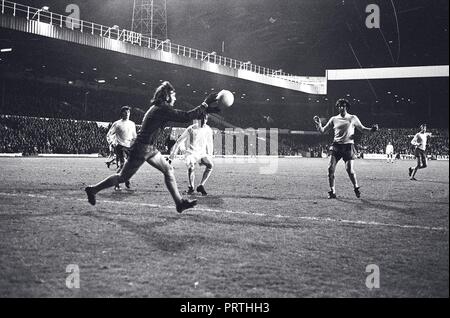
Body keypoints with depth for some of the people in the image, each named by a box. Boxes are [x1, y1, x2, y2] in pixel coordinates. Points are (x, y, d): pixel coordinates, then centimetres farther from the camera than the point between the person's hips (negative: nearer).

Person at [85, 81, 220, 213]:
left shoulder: (159, 107, 11)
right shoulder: (163, 108, -19)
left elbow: (183, 116, 14)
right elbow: (186, 117, -22)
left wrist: (206, 109, 11)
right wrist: (205, 105, -15)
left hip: (150, 149, 10)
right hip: (142, 149, -10)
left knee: (168, 170, 6)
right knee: (123, 177, 2)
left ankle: (179, 202, 6)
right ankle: (93, 190, 15)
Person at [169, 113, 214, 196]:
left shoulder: (208, 130, -1)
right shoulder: (190, 129, -12)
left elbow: (209, 144, 14)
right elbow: (179, 141, -6)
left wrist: (210, 156, 16)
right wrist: (173, 154, -6)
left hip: (202, 153, 4)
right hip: (191, 153, -3)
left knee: (210, 165, -26)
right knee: (191, 167, -34)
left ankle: (201, 186, -15)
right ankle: (191, 187, -10)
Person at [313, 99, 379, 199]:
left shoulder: (352, 118, 7)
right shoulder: (334, 119, 11)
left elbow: (362, 129, 14)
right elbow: (323, 131, 13)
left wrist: (371, 129, -4)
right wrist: (318, 124, -6)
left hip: (348, 146, -2)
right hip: (336, 146, 2)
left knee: (350, 170, -10)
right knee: (330, 168, -9)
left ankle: (356, 188, 17)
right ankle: (332, 191, 4)